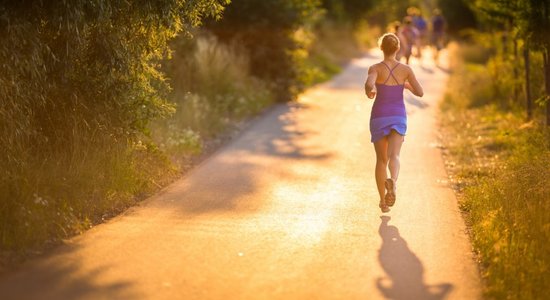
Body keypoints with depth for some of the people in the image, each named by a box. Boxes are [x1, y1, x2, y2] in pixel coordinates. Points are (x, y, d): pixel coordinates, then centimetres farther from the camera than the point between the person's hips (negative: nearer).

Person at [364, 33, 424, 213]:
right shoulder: (405, 69, -3)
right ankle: (392, 182, -50)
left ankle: (383, 202, 19)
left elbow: (369, 85, -32)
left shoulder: (375, 68, -10)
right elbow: (420, 92, 0)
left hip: (379, 117, 0)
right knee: (393, 157, -15)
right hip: (398, 117, 0)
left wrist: (369, 92, -13)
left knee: (381, 160, 15)